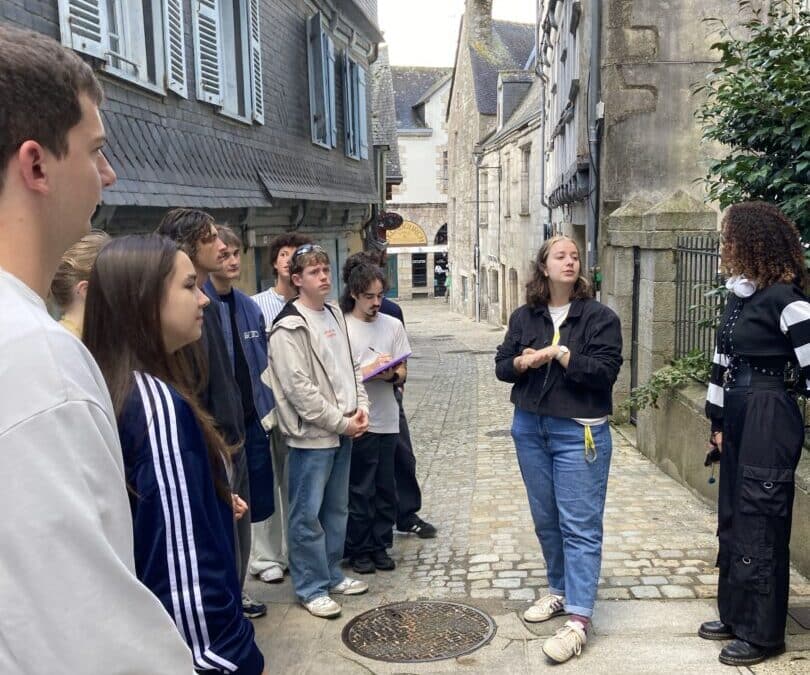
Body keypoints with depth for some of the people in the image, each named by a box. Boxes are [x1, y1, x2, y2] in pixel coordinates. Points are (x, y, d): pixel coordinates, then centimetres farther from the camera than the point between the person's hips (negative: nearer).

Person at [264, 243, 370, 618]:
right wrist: (341, 422, -14)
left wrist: (361, 407, 2)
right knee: (308, 514, 1)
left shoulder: (334, 314, 12)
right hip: (311, 434, -8)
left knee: (336, 508, 17)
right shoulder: (289, 327, -13)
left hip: (343, 430, 8)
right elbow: (299, 387, -18)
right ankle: (311, 588, 14)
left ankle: (332, 574, 31)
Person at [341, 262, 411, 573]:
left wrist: (391, 374, -13)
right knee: (360, 490, 5)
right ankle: (359, 549, 19)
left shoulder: (393, 325, 8)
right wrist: (368, 370, -16)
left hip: (387, 419, 4)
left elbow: (403, 372, 9)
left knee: (386, 489, 12)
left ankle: (380, 545, 26)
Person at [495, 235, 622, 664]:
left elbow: (605, 372, -16)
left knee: (580, 525, -4)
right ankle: (560, 590, 35)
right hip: (529, 428, 5)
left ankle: (578, 620, -2)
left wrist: (560, 353, -18)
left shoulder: (599, 317, -7)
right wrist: (523, 362, -13)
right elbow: (501, 366, 7)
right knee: (545, 519, 17)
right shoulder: (524, 317, 6)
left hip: (579, 433, -5)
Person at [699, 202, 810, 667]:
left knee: (759, 524, 0)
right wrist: (718, 421, 18)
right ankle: (737, 615, 30)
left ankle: (763, 633, 15)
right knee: (733, 519, 16)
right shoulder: (739, 294, 11)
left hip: (769, 420, -9)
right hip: (739, 417, 9)